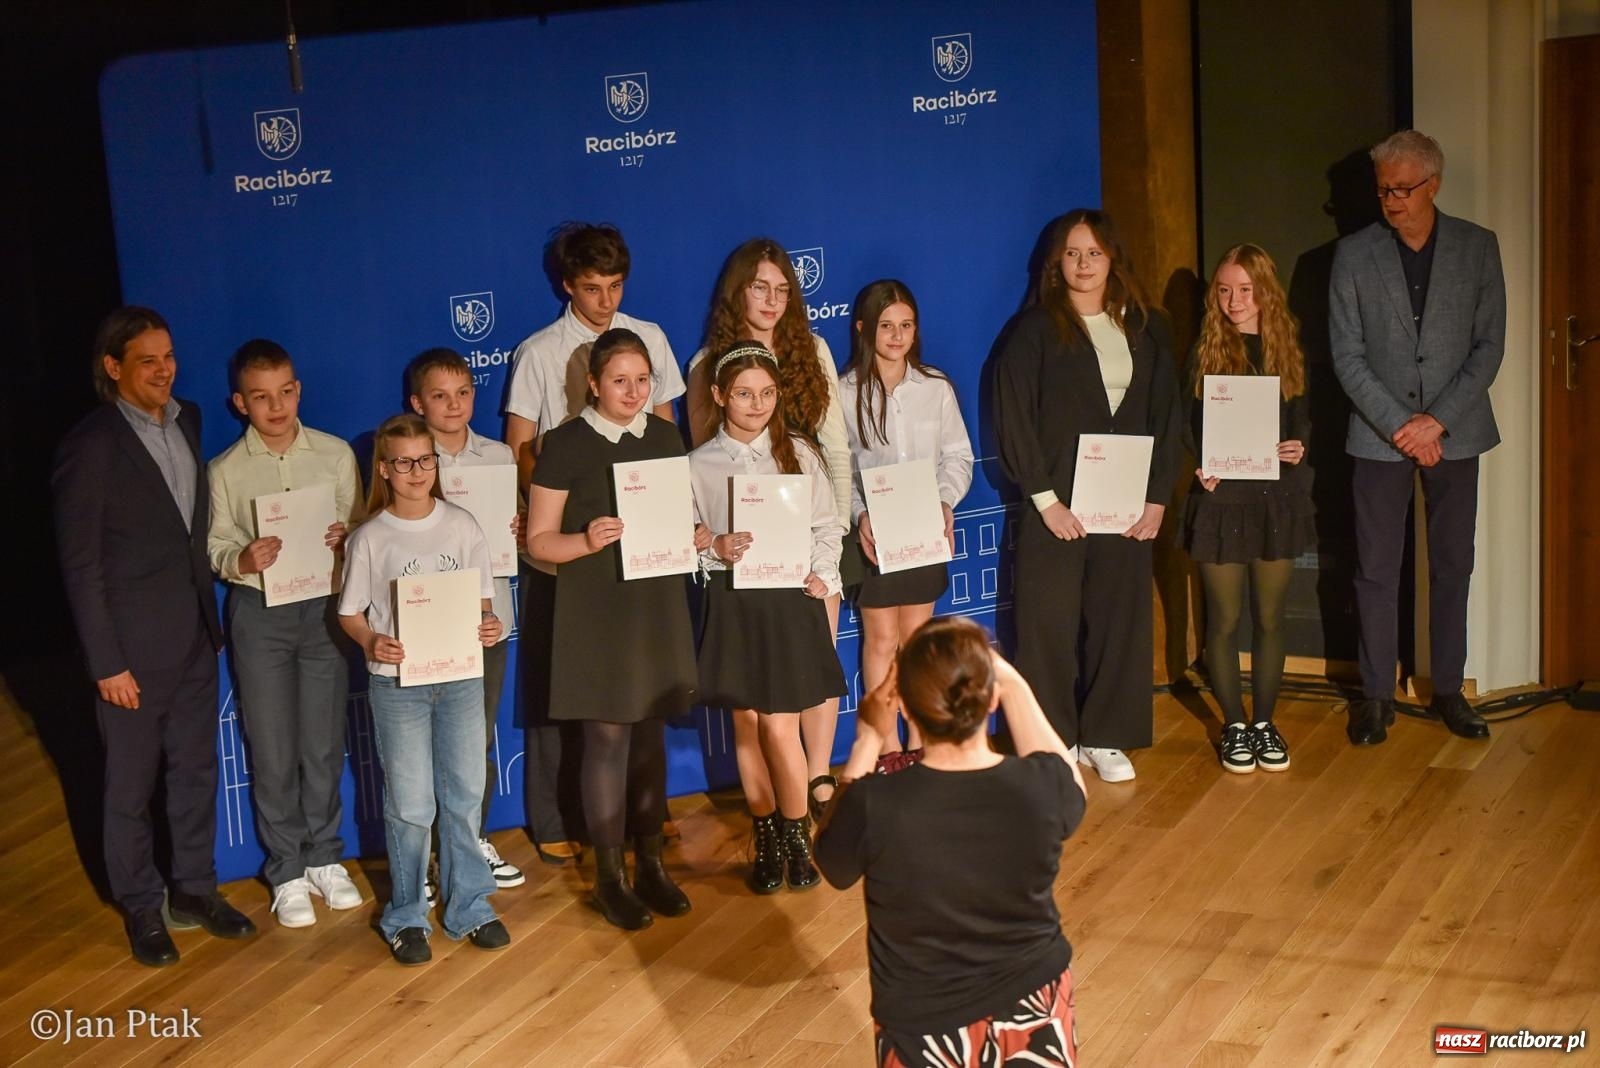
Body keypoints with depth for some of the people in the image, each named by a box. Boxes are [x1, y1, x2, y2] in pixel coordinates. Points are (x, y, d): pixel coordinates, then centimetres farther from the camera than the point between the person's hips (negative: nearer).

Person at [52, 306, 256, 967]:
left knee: (195, 769, 17)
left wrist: (211, 617, 7)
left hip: (196, 633, 6)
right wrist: (106, 664, -14)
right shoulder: (91, 447, -15)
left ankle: (195, 888, 32)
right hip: (134, 646, -6)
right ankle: (141, 908, 25)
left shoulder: (186, 422, 4)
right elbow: (80, 565, -13)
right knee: (131, 786, 9)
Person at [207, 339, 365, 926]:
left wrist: (348, 539, -16)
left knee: (324, 745, 8)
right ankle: (287, 871, 19)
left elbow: (359, 527, 6)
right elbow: (216, 548, 0)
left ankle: (324, 858, 26)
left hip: (324, 607, 1)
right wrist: (243, 558, -21)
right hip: (260, 615, -1)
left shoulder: (335, 454, -1)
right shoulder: (226, 470, -3)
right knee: (272, 751, 5)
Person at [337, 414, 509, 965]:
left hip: (460, 676, 2)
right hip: (397, 681, -2)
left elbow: (482, 596, 8)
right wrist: (372, 642, -20)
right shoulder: (370, 538, -5)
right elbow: (350, 612, 0)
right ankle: (406, 917, 18)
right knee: (410, 805, 2)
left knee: (465, 796, 9)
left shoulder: (462, 526, 1)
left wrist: (489, 625, -13)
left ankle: (468, 907, 23)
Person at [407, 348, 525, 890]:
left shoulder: (499, 456, 6)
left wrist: (518, 531, -8)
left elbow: (515, 529, 13)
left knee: (479, 738, 12)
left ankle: (476, 841, 28)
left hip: (488, 614, 3)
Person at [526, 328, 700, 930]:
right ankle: (610, 877, 11)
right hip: (595, 611, -4)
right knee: (608, 737, -1)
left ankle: (650, 862, 23)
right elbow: (538, 541, -7)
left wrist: (695, 536, -4)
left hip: (657, 605, 5)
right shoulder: (565, 445, -8)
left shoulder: (665, 436, 7)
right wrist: (587, 541, -25)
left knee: (650, 733, 11)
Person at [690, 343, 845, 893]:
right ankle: (766, 839, 23)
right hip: (734, 603, 1)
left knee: (780, 727, -4)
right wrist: (714, 550, -18)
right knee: (746, 725, 8)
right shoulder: (699, 465, 0)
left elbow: (827, 525, 7)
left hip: (790, 600, -1)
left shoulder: (798, 453, 3)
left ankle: (797, 838, 15)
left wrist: (824, 575, -7)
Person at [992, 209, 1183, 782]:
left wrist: (1157, 496, 1)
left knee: (1120, 620, 6)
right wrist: (1044, 498, -12)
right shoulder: (1034, 330, -2)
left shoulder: (1145, 329, 10)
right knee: (1050, 624, -1)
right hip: (1055, 508, -3)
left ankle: (1104, 737, 19)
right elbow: (1012, 419, -7)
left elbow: (1167, 414, 9)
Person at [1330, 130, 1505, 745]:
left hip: (1454, 431, 1)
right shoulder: (1354, 254, 0)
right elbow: (1347, 355, -2)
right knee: (1376, 570, 1)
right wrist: (1398, 424, -12)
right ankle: (1376, 696, 10)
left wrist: (1438, 419, -12)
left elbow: (1490, 345, -1)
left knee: (1452, 566, 8)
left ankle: (1448, 690, 19)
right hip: (1380, 434, -1)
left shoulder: (1478, 248, 2)